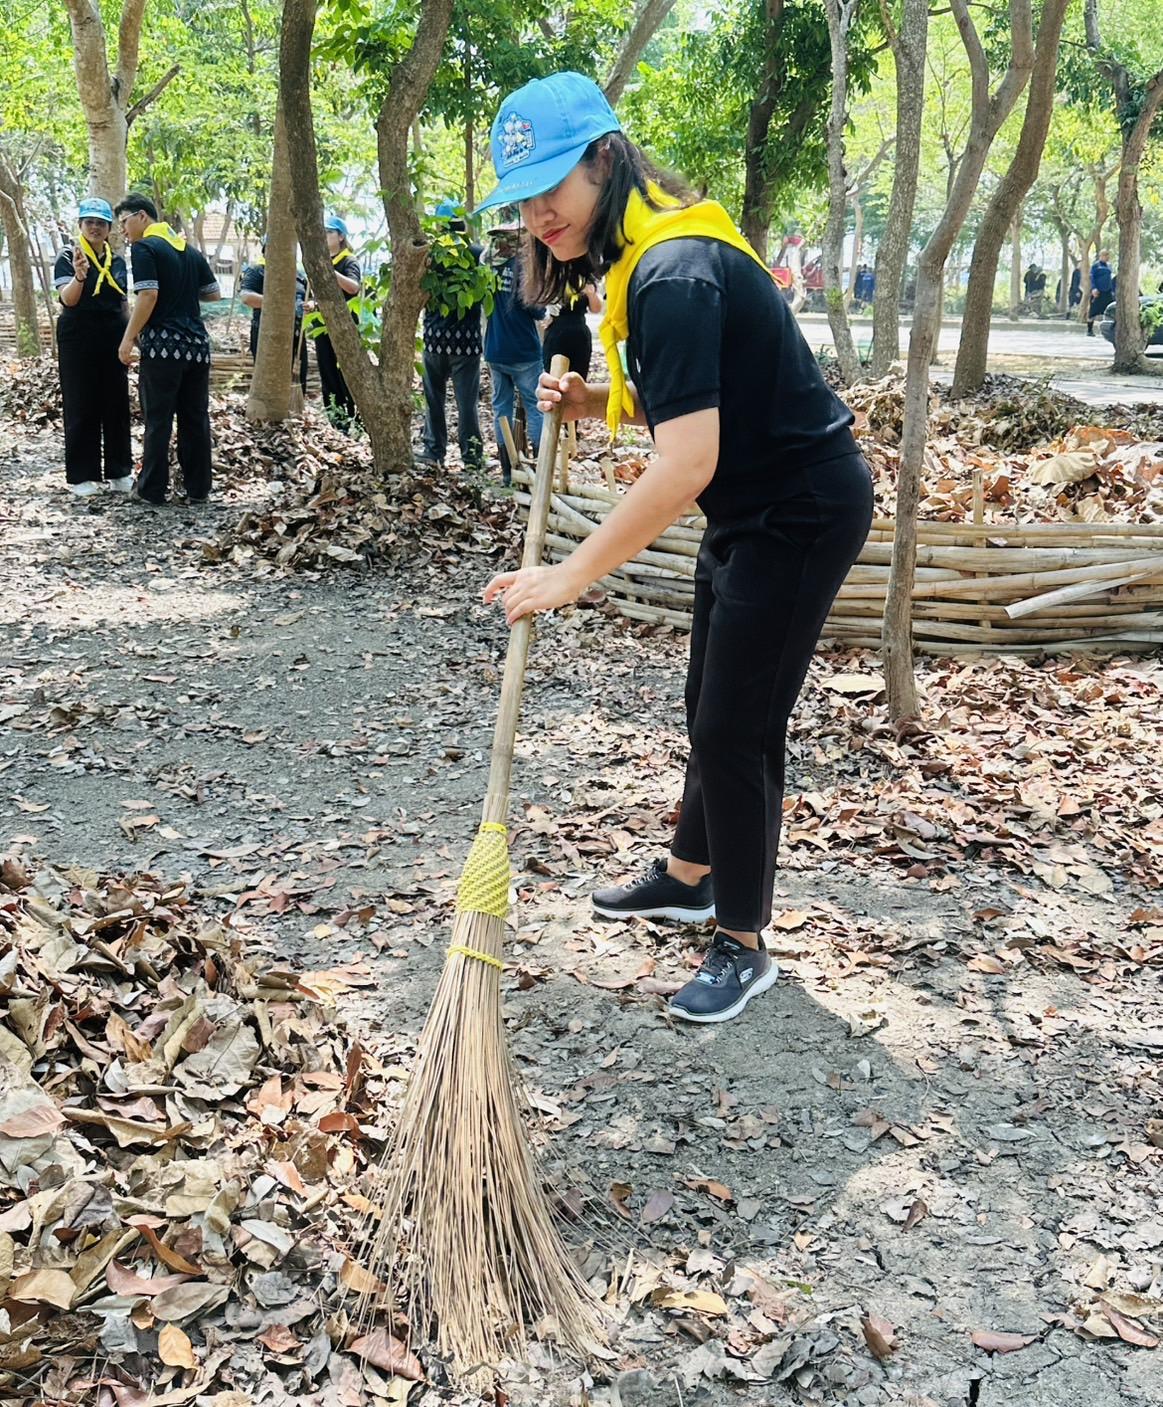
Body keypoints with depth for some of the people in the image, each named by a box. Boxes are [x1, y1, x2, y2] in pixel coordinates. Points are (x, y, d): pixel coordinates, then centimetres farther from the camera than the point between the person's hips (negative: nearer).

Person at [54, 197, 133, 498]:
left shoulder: (118, 261, 10)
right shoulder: (68, 256, -4)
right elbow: (68, 299, -17)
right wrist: (79, 276, -35)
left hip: (112, 339, 4)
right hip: (78, 340, -4)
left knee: (116, 405, 5)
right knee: (81, 408, -1)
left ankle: (119, 471, 14)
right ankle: (81, 475, 4)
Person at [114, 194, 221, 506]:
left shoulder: (144, 248, -6)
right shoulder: (191, 250, 14)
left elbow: (148, 296, -16)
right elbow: (214, 293, 18)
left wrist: (128, 339, -12)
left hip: (163, 344, -6)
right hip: (197, 343, 6)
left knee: (158, 420, 1)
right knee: (196, 418, 9)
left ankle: (152, 490, 6)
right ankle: (199, 488, 13)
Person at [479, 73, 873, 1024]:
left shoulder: (673, 275, -26)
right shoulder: (639, 258, 6)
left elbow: (686, 463, -33)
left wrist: (572, 575, -30)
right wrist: (597, 404, -2)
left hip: (803, 509, -10)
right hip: (752, 506, 10)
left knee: (738, 728, -4)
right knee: (711, 705, 21)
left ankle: (743, 947, 12)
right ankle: (690, 877, 40)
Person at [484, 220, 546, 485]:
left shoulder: (488, 264, 2)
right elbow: (538, 311, -10)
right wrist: (541, 311, 9)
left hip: (495, 352, 5)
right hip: (523, 352, -5)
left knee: (501, 407, 9)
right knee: (534, 406, 3)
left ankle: (507, 472, 9)